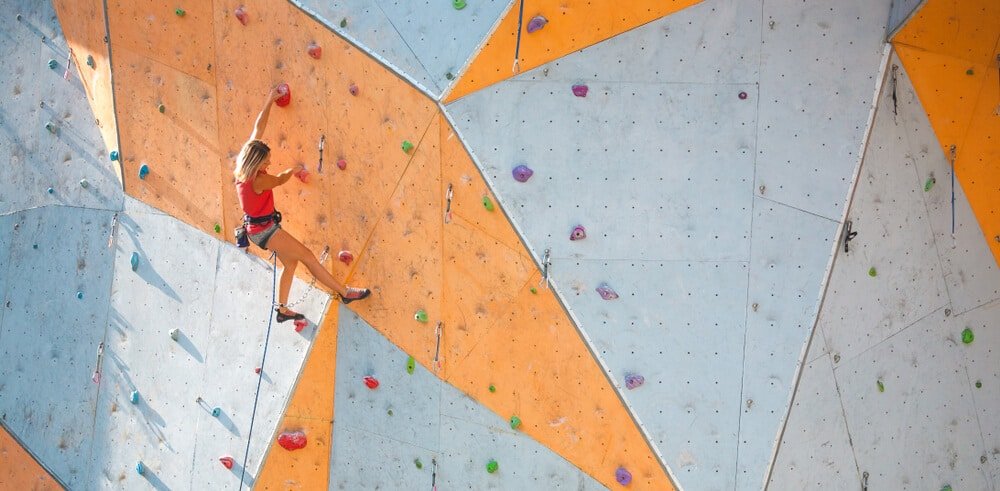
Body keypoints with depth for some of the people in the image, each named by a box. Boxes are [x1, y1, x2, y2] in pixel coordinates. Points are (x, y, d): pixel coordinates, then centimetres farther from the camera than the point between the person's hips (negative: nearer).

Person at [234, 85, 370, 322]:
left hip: (258, 227, 10)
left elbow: (258, 129, -1)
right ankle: (345, 293, 0)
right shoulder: (257, 181, -28)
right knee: (308, 257, -5)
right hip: (264, 229, -10)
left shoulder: (245, 162, -7)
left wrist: (270, 101, 2)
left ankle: (282, 309, 21)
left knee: (290, 262, 15)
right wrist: (294, 170, 14)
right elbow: (281, 179, -8)